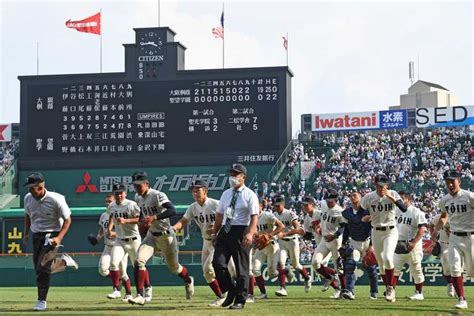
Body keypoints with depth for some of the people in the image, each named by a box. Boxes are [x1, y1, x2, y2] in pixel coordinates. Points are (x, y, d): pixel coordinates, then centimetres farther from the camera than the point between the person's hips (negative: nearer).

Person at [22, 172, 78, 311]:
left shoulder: (56, 199, -19)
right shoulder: (28, 198, -1)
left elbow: (67, 219, -12)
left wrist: (59, 238, -23)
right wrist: (26, 234, 12)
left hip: (51, 236, -7)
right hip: (36, 236, 7)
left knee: (43, 268, -14)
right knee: (38, 268, 8)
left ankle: (41, 301, -4)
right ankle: (62, 261, 32)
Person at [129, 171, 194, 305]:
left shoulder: (158, 195, -21)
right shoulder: (138, 198, 2)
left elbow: (172, 210, -36)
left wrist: (154, 218, -44)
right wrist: (143, 220, 4)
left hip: (166, 236, -5)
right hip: (151, 236, 5)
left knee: (174, 267, 12)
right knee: (139, 261, -18)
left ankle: (188, 280, 45)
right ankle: (142, 294, -14)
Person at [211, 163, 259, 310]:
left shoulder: (250, 195, -3)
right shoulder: (226, 194, 16)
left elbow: (254, 216, -12)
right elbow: (219, 215, 19)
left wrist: (250, 233, -25)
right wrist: (214, 232, 13)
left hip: (241, 232, -5)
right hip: (224, 231, 6)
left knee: (241, 267, -1)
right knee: (218, 262, -6)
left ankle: (240, 300, 7)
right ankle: (231, 291, 12)